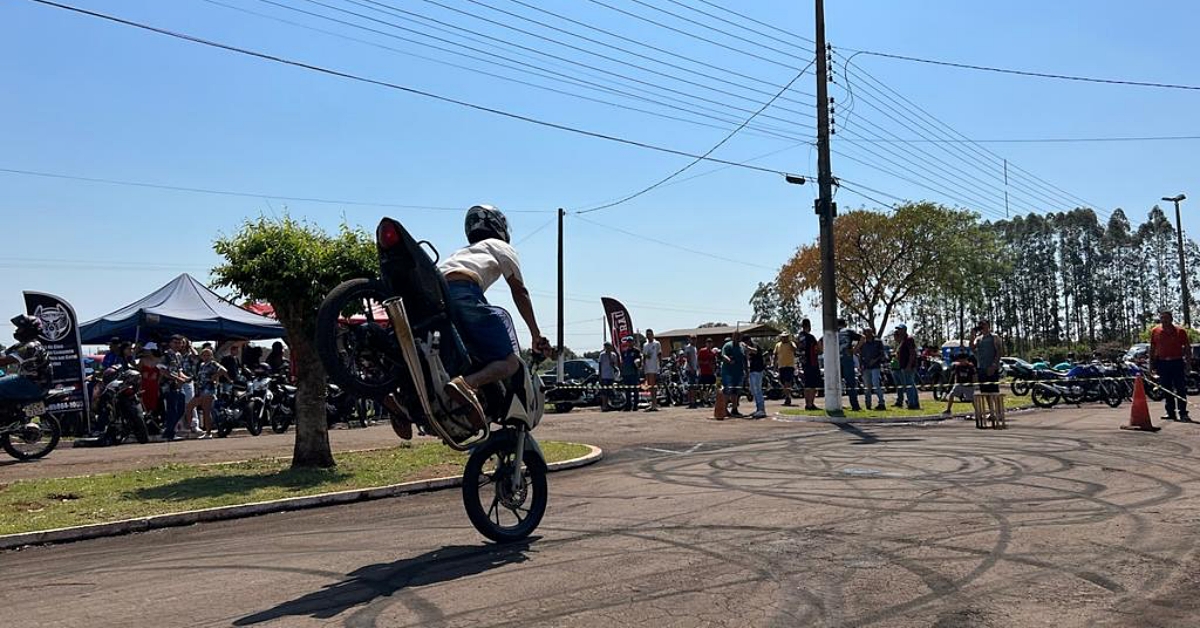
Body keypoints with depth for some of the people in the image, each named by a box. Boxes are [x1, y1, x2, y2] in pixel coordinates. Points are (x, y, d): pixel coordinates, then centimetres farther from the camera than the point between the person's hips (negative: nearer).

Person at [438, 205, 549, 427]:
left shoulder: (461, 251, 43)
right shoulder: (499, 246, 26)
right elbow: (519, 291, 17)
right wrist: (536, 335, 17)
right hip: (463, 292, -6)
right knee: (510, 362, -8)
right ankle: (467, 383, -37)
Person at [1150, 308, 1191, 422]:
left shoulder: (1180, 331, 0)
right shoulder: (1155, 331, 6)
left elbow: (1187, 348, 2)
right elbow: (1152, 349, 11)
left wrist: (1188, 363, -6)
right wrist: (1151, 365, 8)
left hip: (1177, 362, -2)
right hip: (1162, 363, 2)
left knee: (1181, 390, -3)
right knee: (1167, 391, 7)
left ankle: (1183, 413, -1)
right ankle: (1171, 413, 14)